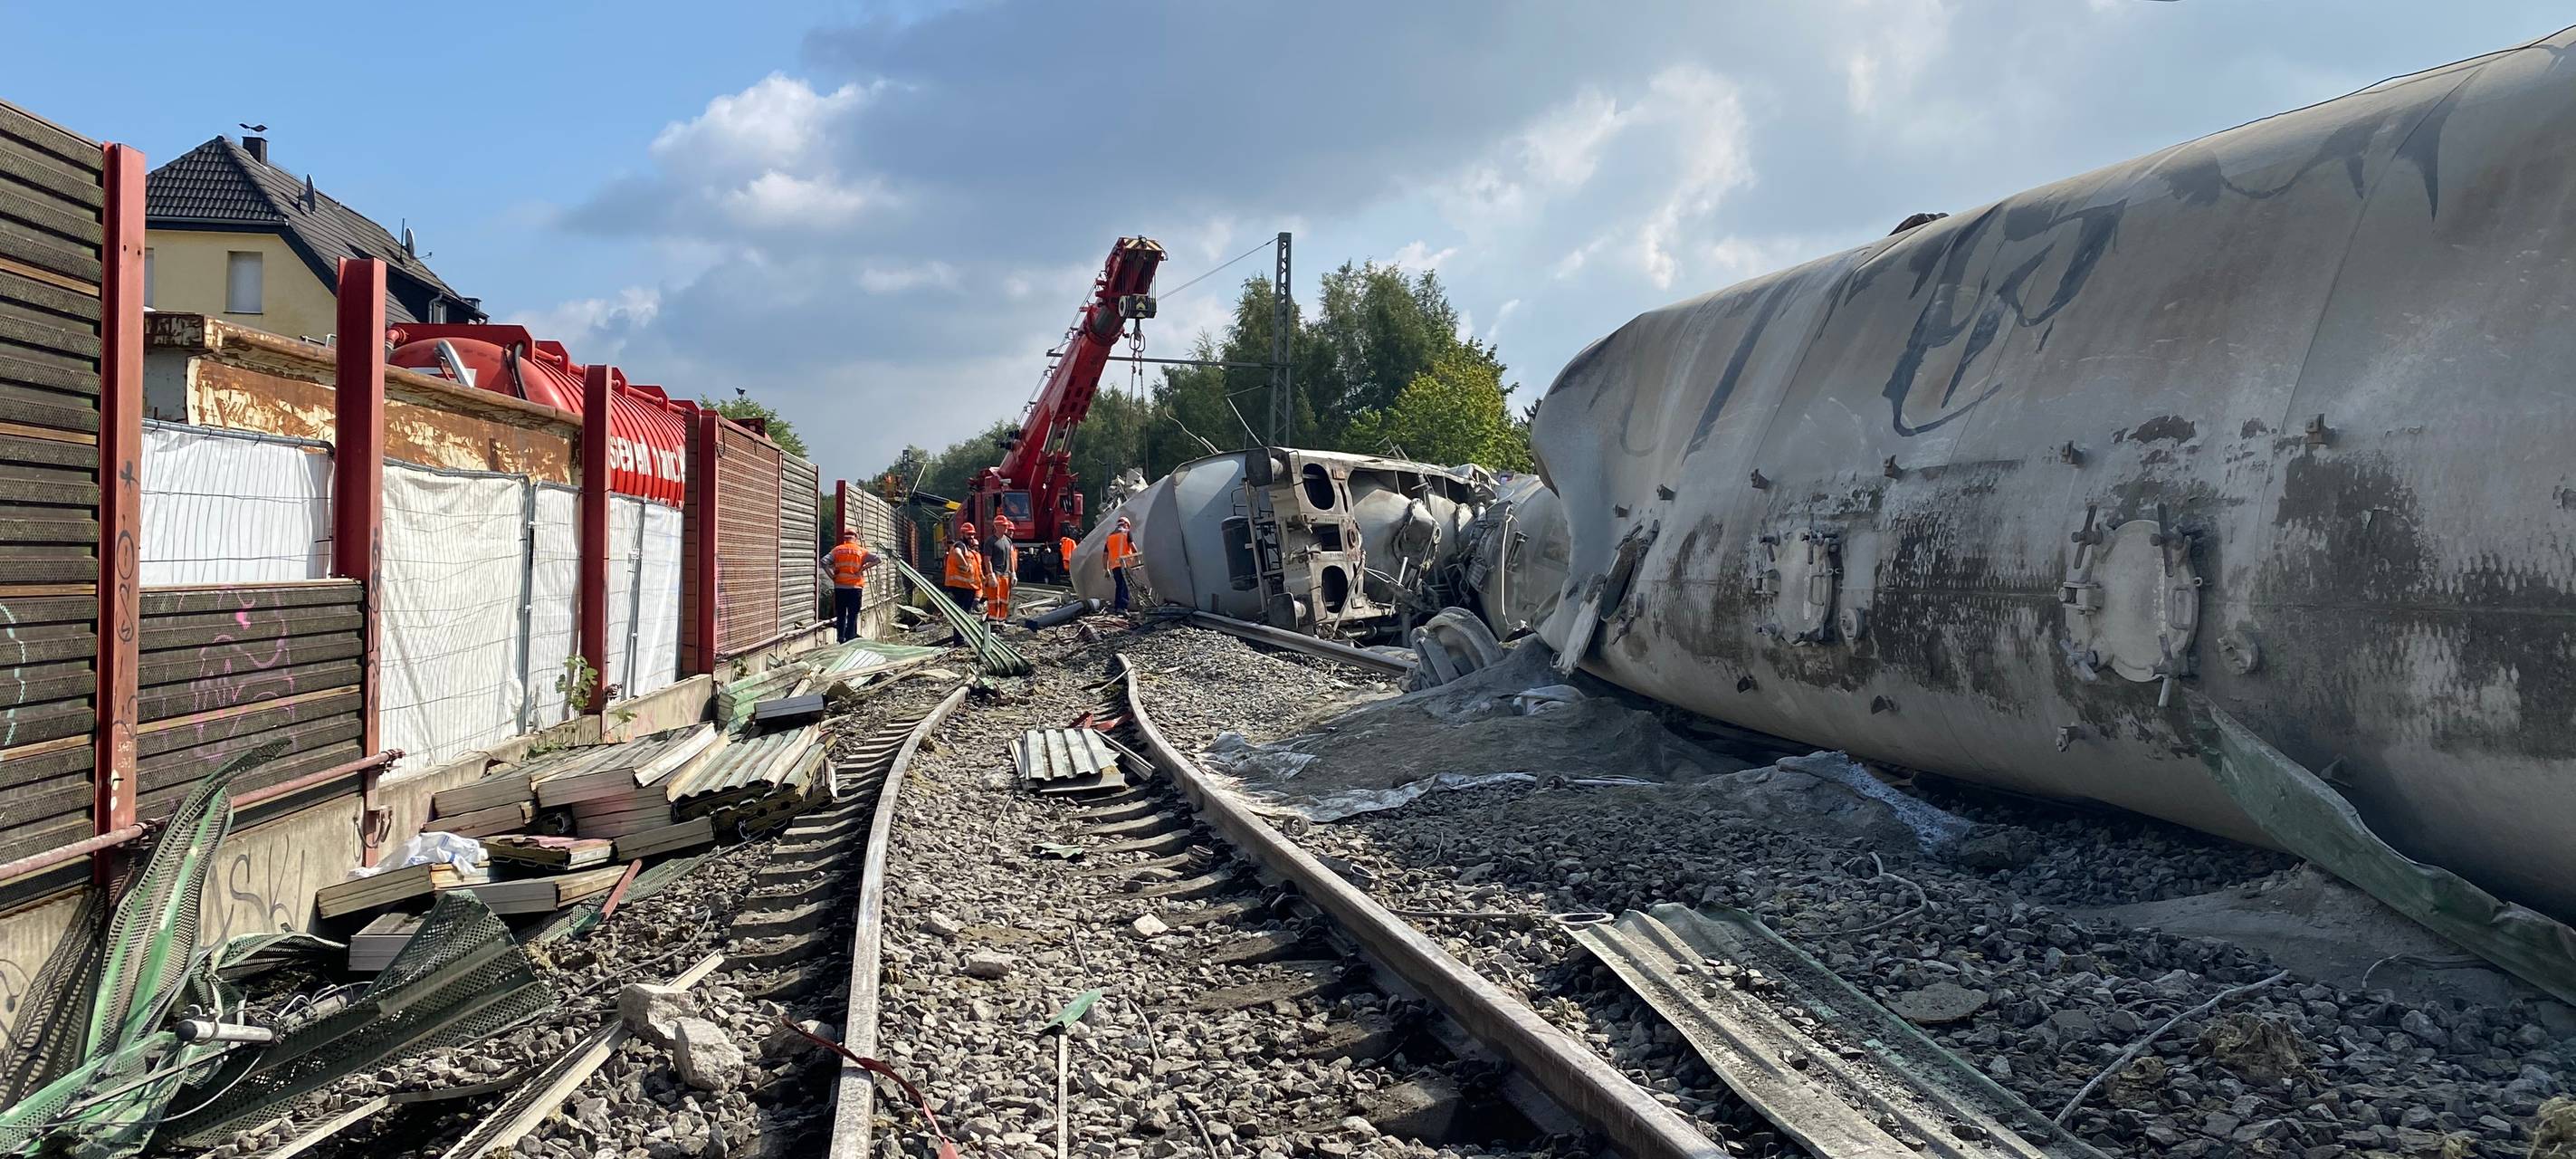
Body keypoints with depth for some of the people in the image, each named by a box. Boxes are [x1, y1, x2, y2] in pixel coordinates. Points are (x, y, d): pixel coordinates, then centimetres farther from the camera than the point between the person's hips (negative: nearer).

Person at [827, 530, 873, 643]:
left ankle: (841, 638, 10)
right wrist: (863, 568, -4)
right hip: (855, 587, -1)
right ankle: (850, 639, 2)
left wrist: (831, 575, -2)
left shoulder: (837, 550, 5)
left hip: (839, 587, 1)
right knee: (852, 616, 3)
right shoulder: (861, 551, 3)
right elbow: (877, 559, -4)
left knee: (841, 615, 9)